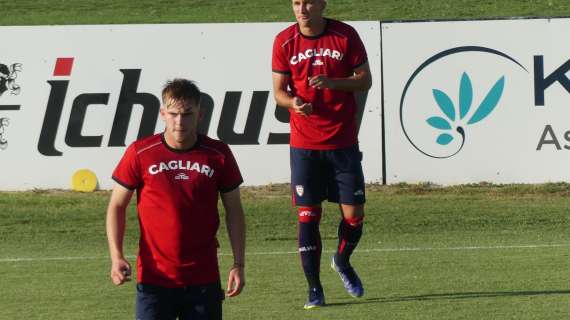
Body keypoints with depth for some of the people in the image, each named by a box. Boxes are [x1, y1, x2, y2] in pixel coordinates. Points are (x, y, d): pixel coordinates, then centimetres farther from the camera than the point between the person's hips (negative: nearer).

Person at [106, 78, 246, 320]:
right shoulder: (140, 153, -4)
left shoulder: (218, 155, 0)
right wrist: (116, 257, -8)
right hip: (154, 279, -1)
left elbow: (234, 210, 8)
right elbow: (117, 205, 3)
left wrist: (239, 264, 2)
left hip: (203, 279, 2)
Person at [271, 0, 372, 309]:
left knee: (354, 214, 1)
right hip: (304, 144, 0)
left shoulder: (346, 35, -3)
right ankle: (314, 288, 6)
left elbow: (365, 80, -1)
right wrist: (292, 102, -21)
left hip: (343, 141, 0)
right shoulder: (285, 41, -1)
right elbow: (279, 90, 2)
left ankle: (342, 261, 31)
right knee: (308, 215, -4)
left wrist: (332, 83, -18)